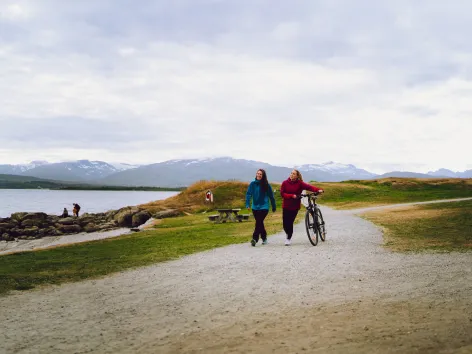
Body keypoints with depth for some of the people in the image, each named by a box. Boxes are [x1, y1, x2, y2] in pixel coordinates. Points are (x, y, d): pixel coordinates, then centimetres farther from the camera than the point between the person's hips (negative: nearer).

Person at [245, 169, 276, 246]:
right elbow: (249, 194, -4)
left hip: (264, 207, -3)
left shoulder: (266, 185, -3)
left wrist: (274, 207, 7)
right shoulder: (252, 184, 1)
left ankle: (255, 238, -17)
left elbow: (271, 196, 3)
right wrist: (247, 204, -16)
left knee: (259, 222, -14)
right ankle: (264, 238, 26)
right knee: (259, 223, 11)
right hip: (255, 207, 3)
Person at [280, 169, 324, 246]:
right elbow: (282, 193, -6)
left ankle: (289, 238, 17)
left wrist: (318, 190, -34)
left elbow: (308, 186, -19)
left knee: (290, 222, -5)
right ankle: (288, 234, 32)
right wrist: (292, 196, -19)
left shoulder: (299, 183, -5)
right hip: (286, 206, 1)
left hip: (295, 206, -1)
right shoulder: (285, 183, -2)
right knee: (285, 223, -1)